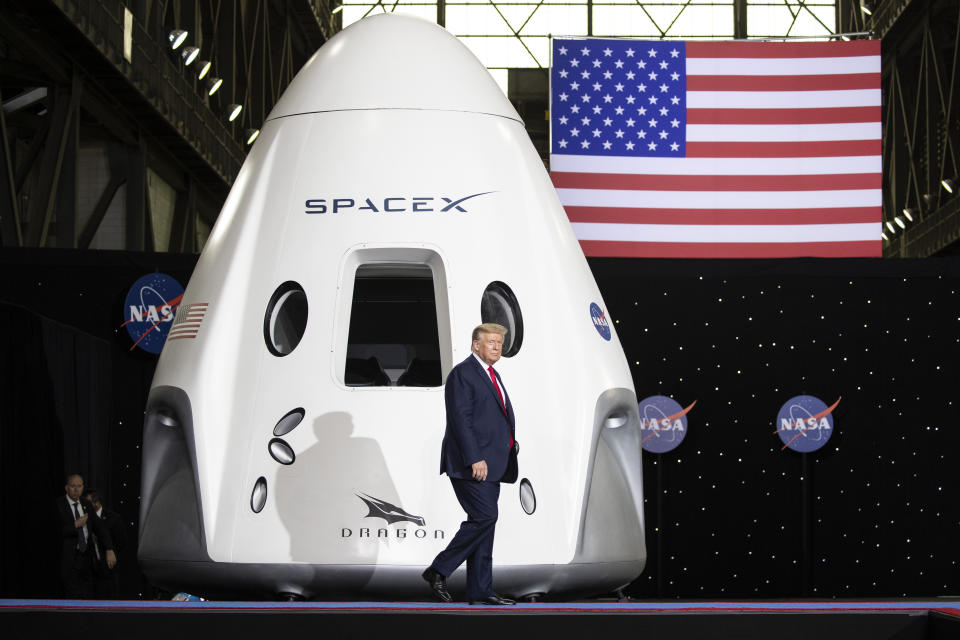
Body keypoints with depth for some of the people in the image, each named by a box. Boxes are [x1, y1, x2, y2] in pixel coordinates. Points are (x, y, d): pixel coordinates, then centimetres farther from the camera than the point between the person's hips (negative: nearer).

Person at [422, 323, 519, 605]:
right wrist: (474, 459, -22)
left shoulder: (490, 375, 21)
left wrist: (510, 445, 14)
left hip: (488, 464, 10)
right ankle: (438, 570, -6)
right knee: (484, 517, -16)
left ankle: (480, 591, 8)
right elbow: (461, 418, -17)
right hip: (471, 464, -10)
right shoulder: (462, 374, -10)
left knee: (483, 522, 7)